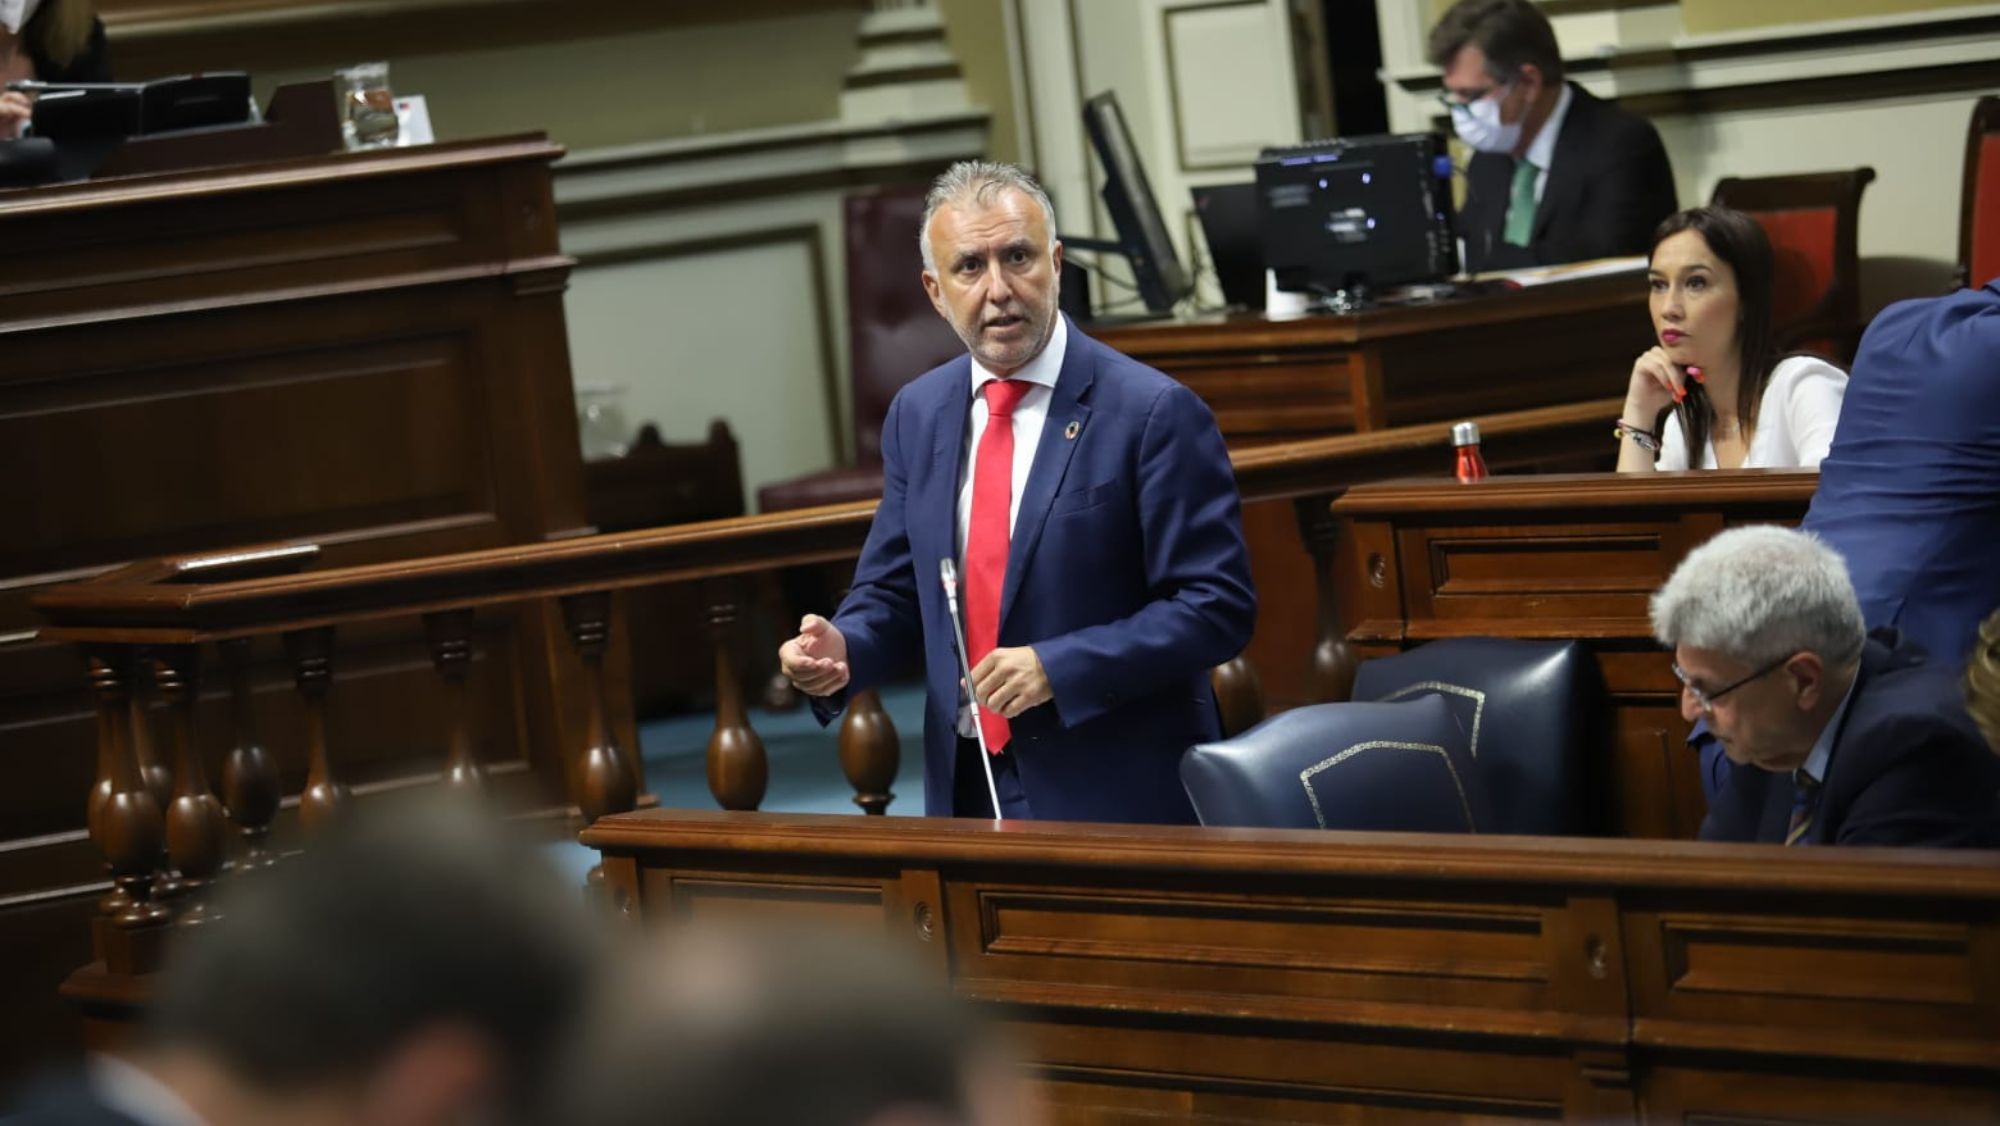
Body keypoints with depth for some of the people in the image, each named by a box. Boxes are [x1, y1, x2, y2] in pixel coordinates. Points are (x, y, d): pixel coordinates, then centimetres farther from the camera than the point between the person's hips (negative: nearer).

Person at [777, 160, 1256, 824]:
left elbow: (1217, 607, -14)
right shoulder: (916, 415, 8)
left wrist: (1056, 668, -22)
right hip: (966, 789, 5)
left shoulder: (1154, 413, -11)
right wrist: (842, 651, -8)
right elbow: (894, 593, 14)